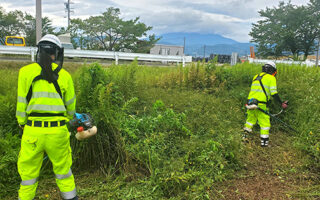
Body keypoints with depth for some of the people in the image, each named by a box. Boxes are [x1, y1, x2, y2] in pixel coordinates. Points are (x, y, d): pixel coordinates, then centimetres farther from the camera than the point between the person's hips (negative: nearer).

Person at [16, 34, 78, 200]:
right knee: (63, 171, 17)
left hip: (33, 130, -1)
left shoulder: (26, 72, -2)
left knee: (28, 173, 15)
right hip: (58, 130, 1)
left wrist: (22, 124, 17)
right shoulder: (65, 75, 1)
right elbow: (71, 106, 10)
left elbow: (22, 104, 1)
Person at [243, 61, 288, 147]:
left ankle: (245, 136, 21)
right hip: (261, 105, -6)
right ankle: (264, 142, 10)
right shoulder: (271, 78, 0)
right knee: (265, 123, 5)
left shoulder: (256, 77, 18)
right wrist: (281, 104, 0)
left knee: (250, 120, 21)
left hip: (250, 102, 6)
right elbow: (274, 93, -7)